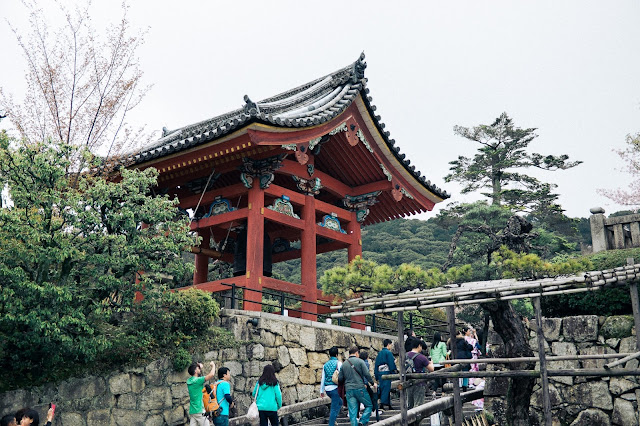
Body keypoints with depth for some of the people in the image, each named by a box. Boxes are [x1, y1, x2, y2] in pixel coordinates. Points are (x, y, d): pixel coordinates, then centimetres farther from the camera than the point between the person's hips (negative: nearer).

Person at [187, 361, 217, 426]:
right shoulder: (197, 380, -15)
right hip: (200, 411, -8)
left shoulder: (189, 381, 9)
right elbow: (211, 375, -21)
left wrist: (201, 367, 22)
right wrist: (213, 365, -4)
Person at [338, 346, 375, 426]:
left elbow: (340, 378, 10)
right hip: (359, 388, -4)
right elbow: (367, 374, -8)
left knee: (352, 412, 6)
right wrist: (372, 383, 4)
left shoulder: (344, 364, 12)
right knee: (369, 405, 10)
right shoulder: (360, 361, -1)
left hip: (349, 389, 4)